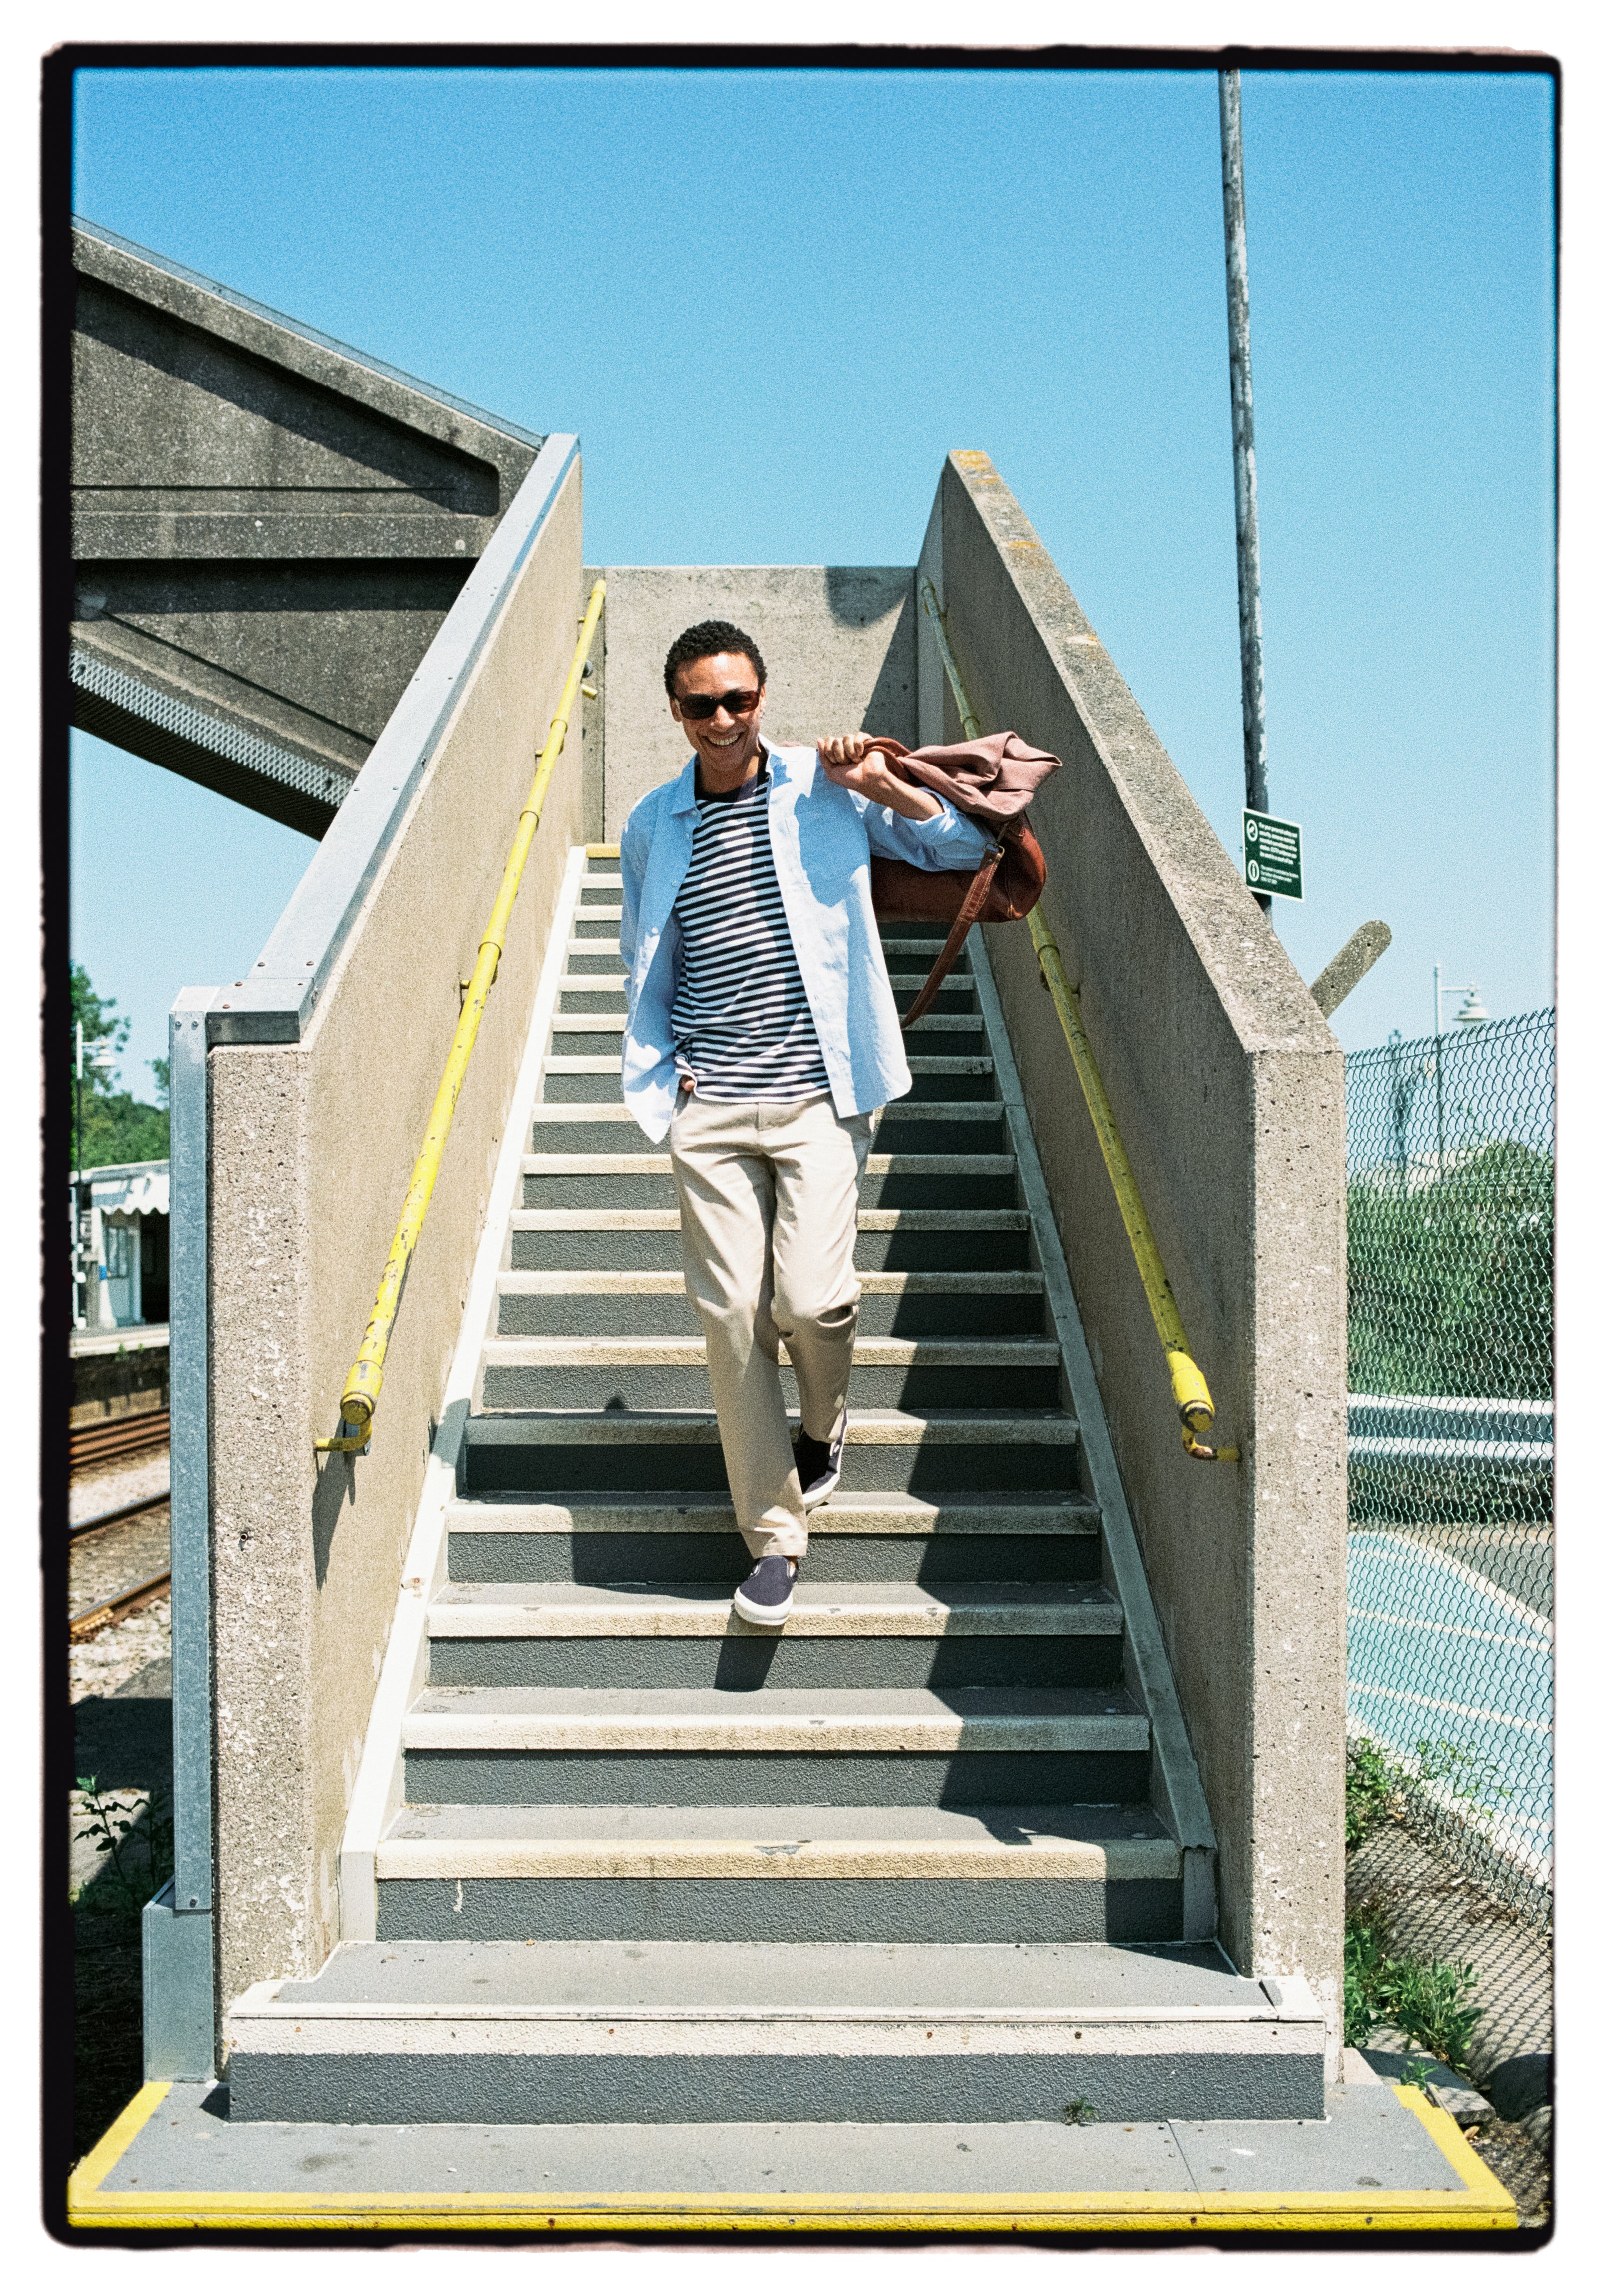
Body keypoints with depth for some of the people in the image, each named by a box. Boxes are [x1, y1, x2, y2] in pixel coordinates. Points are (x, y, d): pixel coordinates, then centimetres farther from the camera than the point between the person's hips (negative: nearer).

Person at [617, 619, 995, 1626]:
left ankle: (825, 1422, 23)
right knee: (732, 1314, -2)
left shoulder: (827, 792, 3)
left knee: (813, 1299, -14)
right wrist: (660, 1082, 8)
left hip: (820, 1097, -2)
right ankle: (774, 1536, 11)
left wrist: (886, 786, -7)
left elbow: (969, 845, 7)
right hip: (709, 1110, 2)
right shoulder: (652, 827, 11)